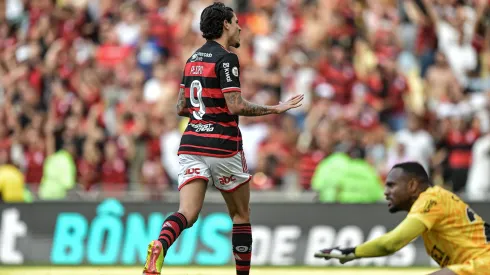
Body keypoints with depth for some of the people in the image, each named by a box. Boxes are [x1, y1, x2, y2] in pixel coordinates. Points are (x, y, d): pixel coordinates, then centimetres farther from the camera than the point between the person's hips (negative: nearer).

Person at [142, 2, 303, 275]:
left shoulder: (193, 59, 14)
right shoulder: (226, 58, -9)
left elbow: (181, 107, 17)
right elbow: (236, 106, -17)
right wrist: (275, 109, -8)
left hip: (191, 143, 6)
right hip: (223, 147, -6)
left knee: (188, 214, -9)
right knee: (241, 215, 12)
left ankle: (159, 246, -40)